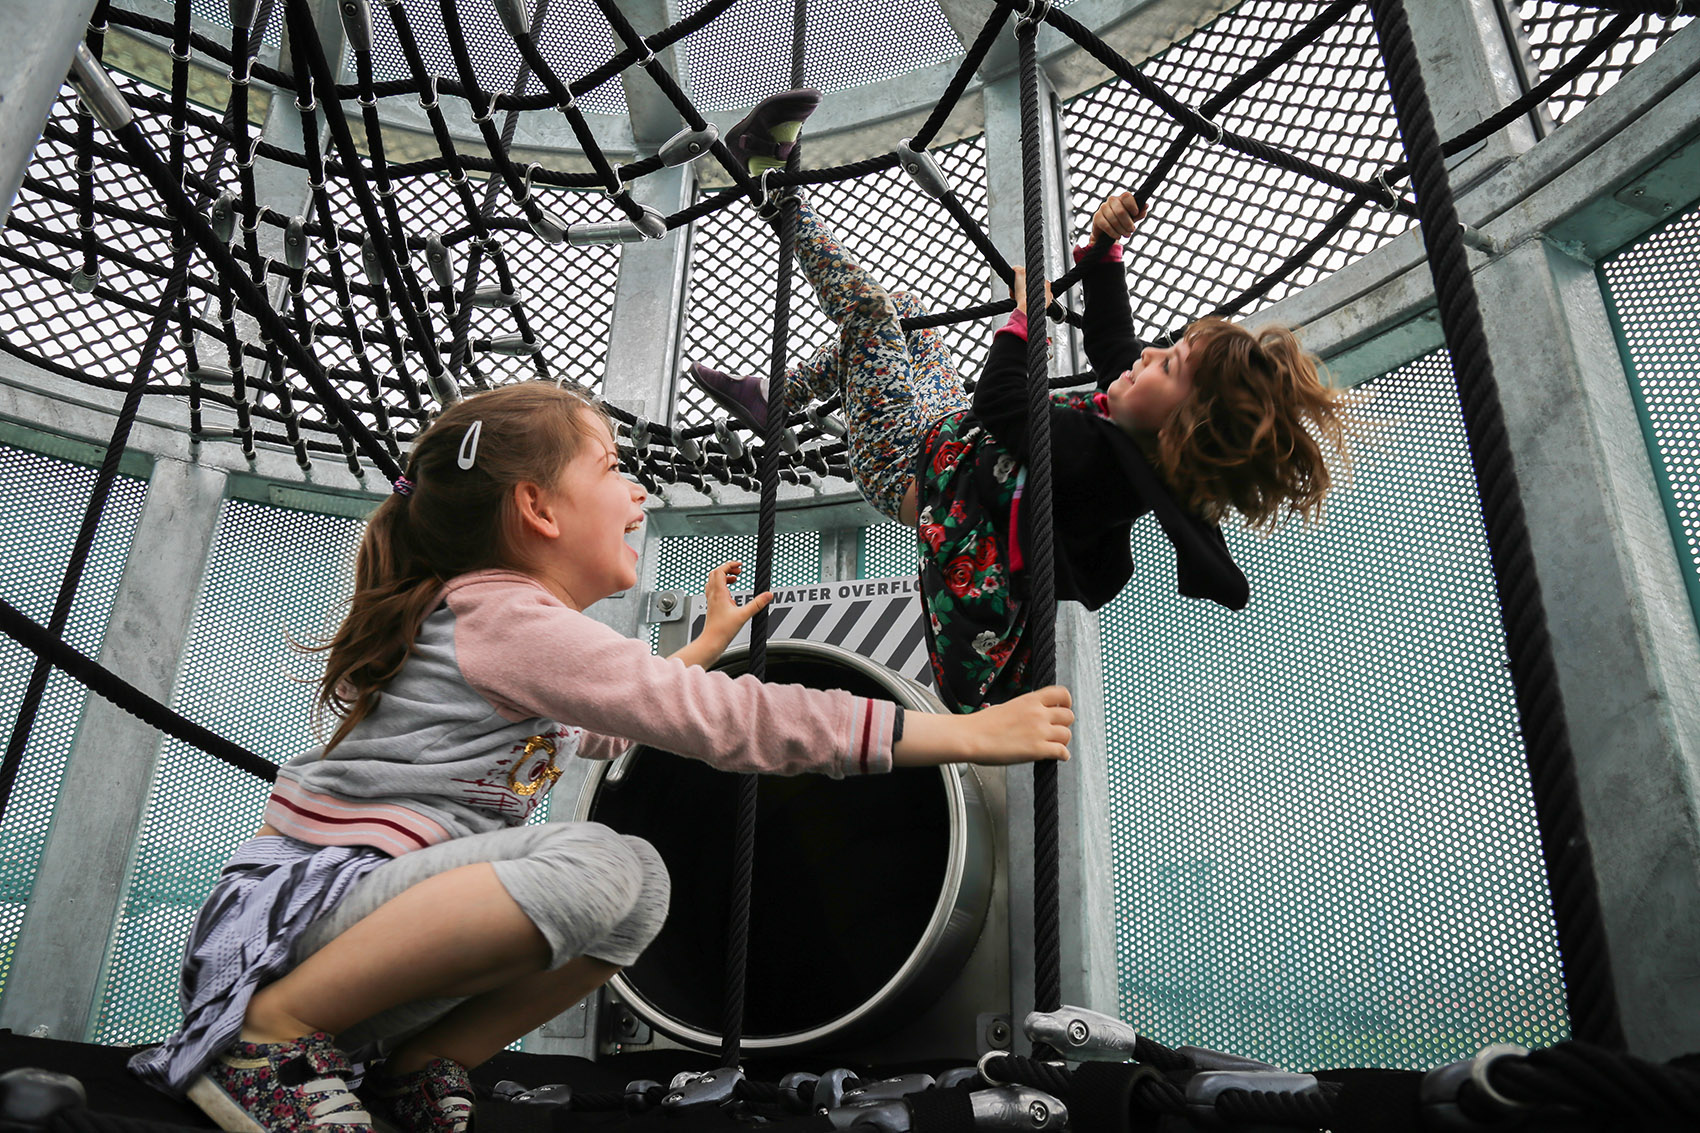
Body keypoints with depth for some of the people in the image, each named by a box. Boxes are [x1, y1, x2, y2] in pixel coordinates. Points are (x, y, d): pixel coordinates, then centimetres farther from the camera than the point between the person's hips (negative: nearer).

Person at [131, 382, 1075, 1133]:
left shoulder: (491, 616, 15)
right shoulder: (509, 616, -16)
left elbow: (602, 727, 33)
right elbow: (723, 721, -26)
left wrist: (706, 644, 33)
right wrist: (968, 734, -25)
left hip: (366, 922, 9)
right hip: (300, 912, -9)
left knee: (632, 884, 3)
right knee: (600, 866, -31)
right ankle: (270, 1037, -15)